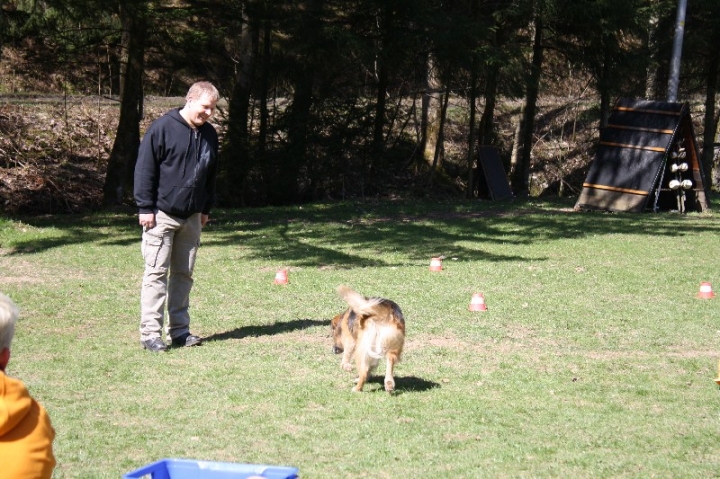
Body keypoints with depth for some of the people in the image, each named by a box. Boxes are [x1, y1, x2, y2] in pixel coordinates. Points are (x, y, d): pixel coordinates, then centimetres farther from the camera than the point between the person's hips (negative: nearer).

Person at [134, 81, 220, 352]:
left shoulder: (209, 135, 9)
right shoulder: (163, 128, -10)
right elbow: (144, 169, -10)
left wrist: (206, 208, 19)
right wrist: (145, 208, -13)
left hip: (192, 217, 6)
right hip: (162, 215, -6)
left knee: (184, 274, 9)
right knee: (157, 273, -5)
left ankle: (179, 330, 16)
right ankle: (150, 333, -4)